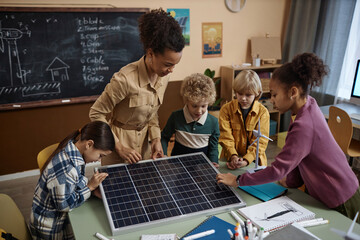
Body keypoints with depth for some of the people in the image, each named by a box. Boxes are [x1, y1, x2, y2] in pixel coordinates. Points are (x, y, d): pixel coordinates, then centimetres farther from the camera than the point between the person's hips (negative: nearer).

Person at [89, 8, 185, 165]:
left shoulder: (163, 77, -7)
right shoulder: (125, 79, -29)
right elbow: (96, 114, -18)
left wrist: (155, 138, -4)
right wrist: (119, 146, -18)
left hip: (144, 139, 6)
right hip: (120, 139, -6)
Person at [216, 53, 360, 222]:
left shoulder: (303, 126, -33)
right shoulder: (309, 105, -4)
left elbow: (278, 170, -31)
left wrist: (238, 181, -23)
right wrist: (292, 181, 7)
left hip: (339, 202, -9)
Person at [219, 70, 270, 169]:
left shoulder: (263, 112, -2)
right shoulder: (226, 109, 1)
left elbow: (260, 142, -6)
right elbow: (226, 137, -5)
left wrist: (246, 160, -20)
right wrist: (233, 156, -21)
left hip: (254, 161, 0)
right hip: (230, 158, 0)